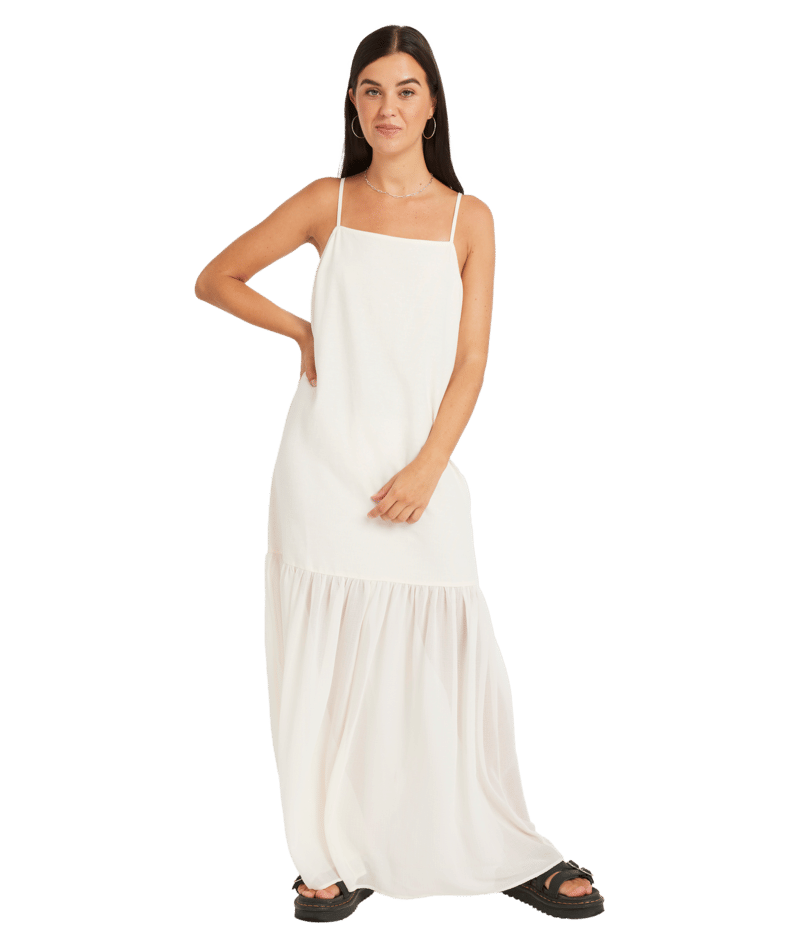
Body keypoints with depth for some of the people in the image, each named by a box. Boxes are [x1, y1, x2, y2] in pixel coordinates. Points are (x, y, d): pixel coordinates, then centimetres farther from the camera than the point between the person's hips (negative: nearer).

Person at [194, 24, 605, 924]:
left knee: (452, 657, 0)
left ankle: (511, 854, 17)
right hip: (323, 465, 1)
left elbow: (470, 360, 0)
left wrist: (426, 469, -10)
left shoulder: (469, 217, 5)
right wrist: (301, 331, 2)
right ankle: (334, 857, 20)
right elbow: (214, 279, 14)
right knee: (325, 658, 4)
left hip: (421, 471, 0)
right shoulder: (326, 202, 6)